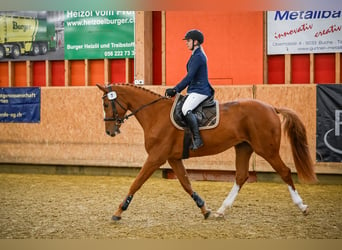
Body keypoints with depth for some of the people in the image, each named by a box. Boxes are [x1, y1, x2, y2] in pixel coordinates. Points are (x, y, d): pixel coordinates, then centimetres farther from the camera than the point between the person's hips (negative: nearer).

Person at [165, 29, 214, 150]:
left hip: (200, 91, -12)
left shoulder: (198, 56, -13)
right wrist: (176, 90, 20)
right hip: (194, 90, 12)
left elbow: (189, 77, -20)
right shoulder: (196, 55, 19)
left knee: (186, 109, -31)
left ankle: (197, 139, -32)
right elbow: (191, 77, 24)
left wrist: (175, 89, -19)